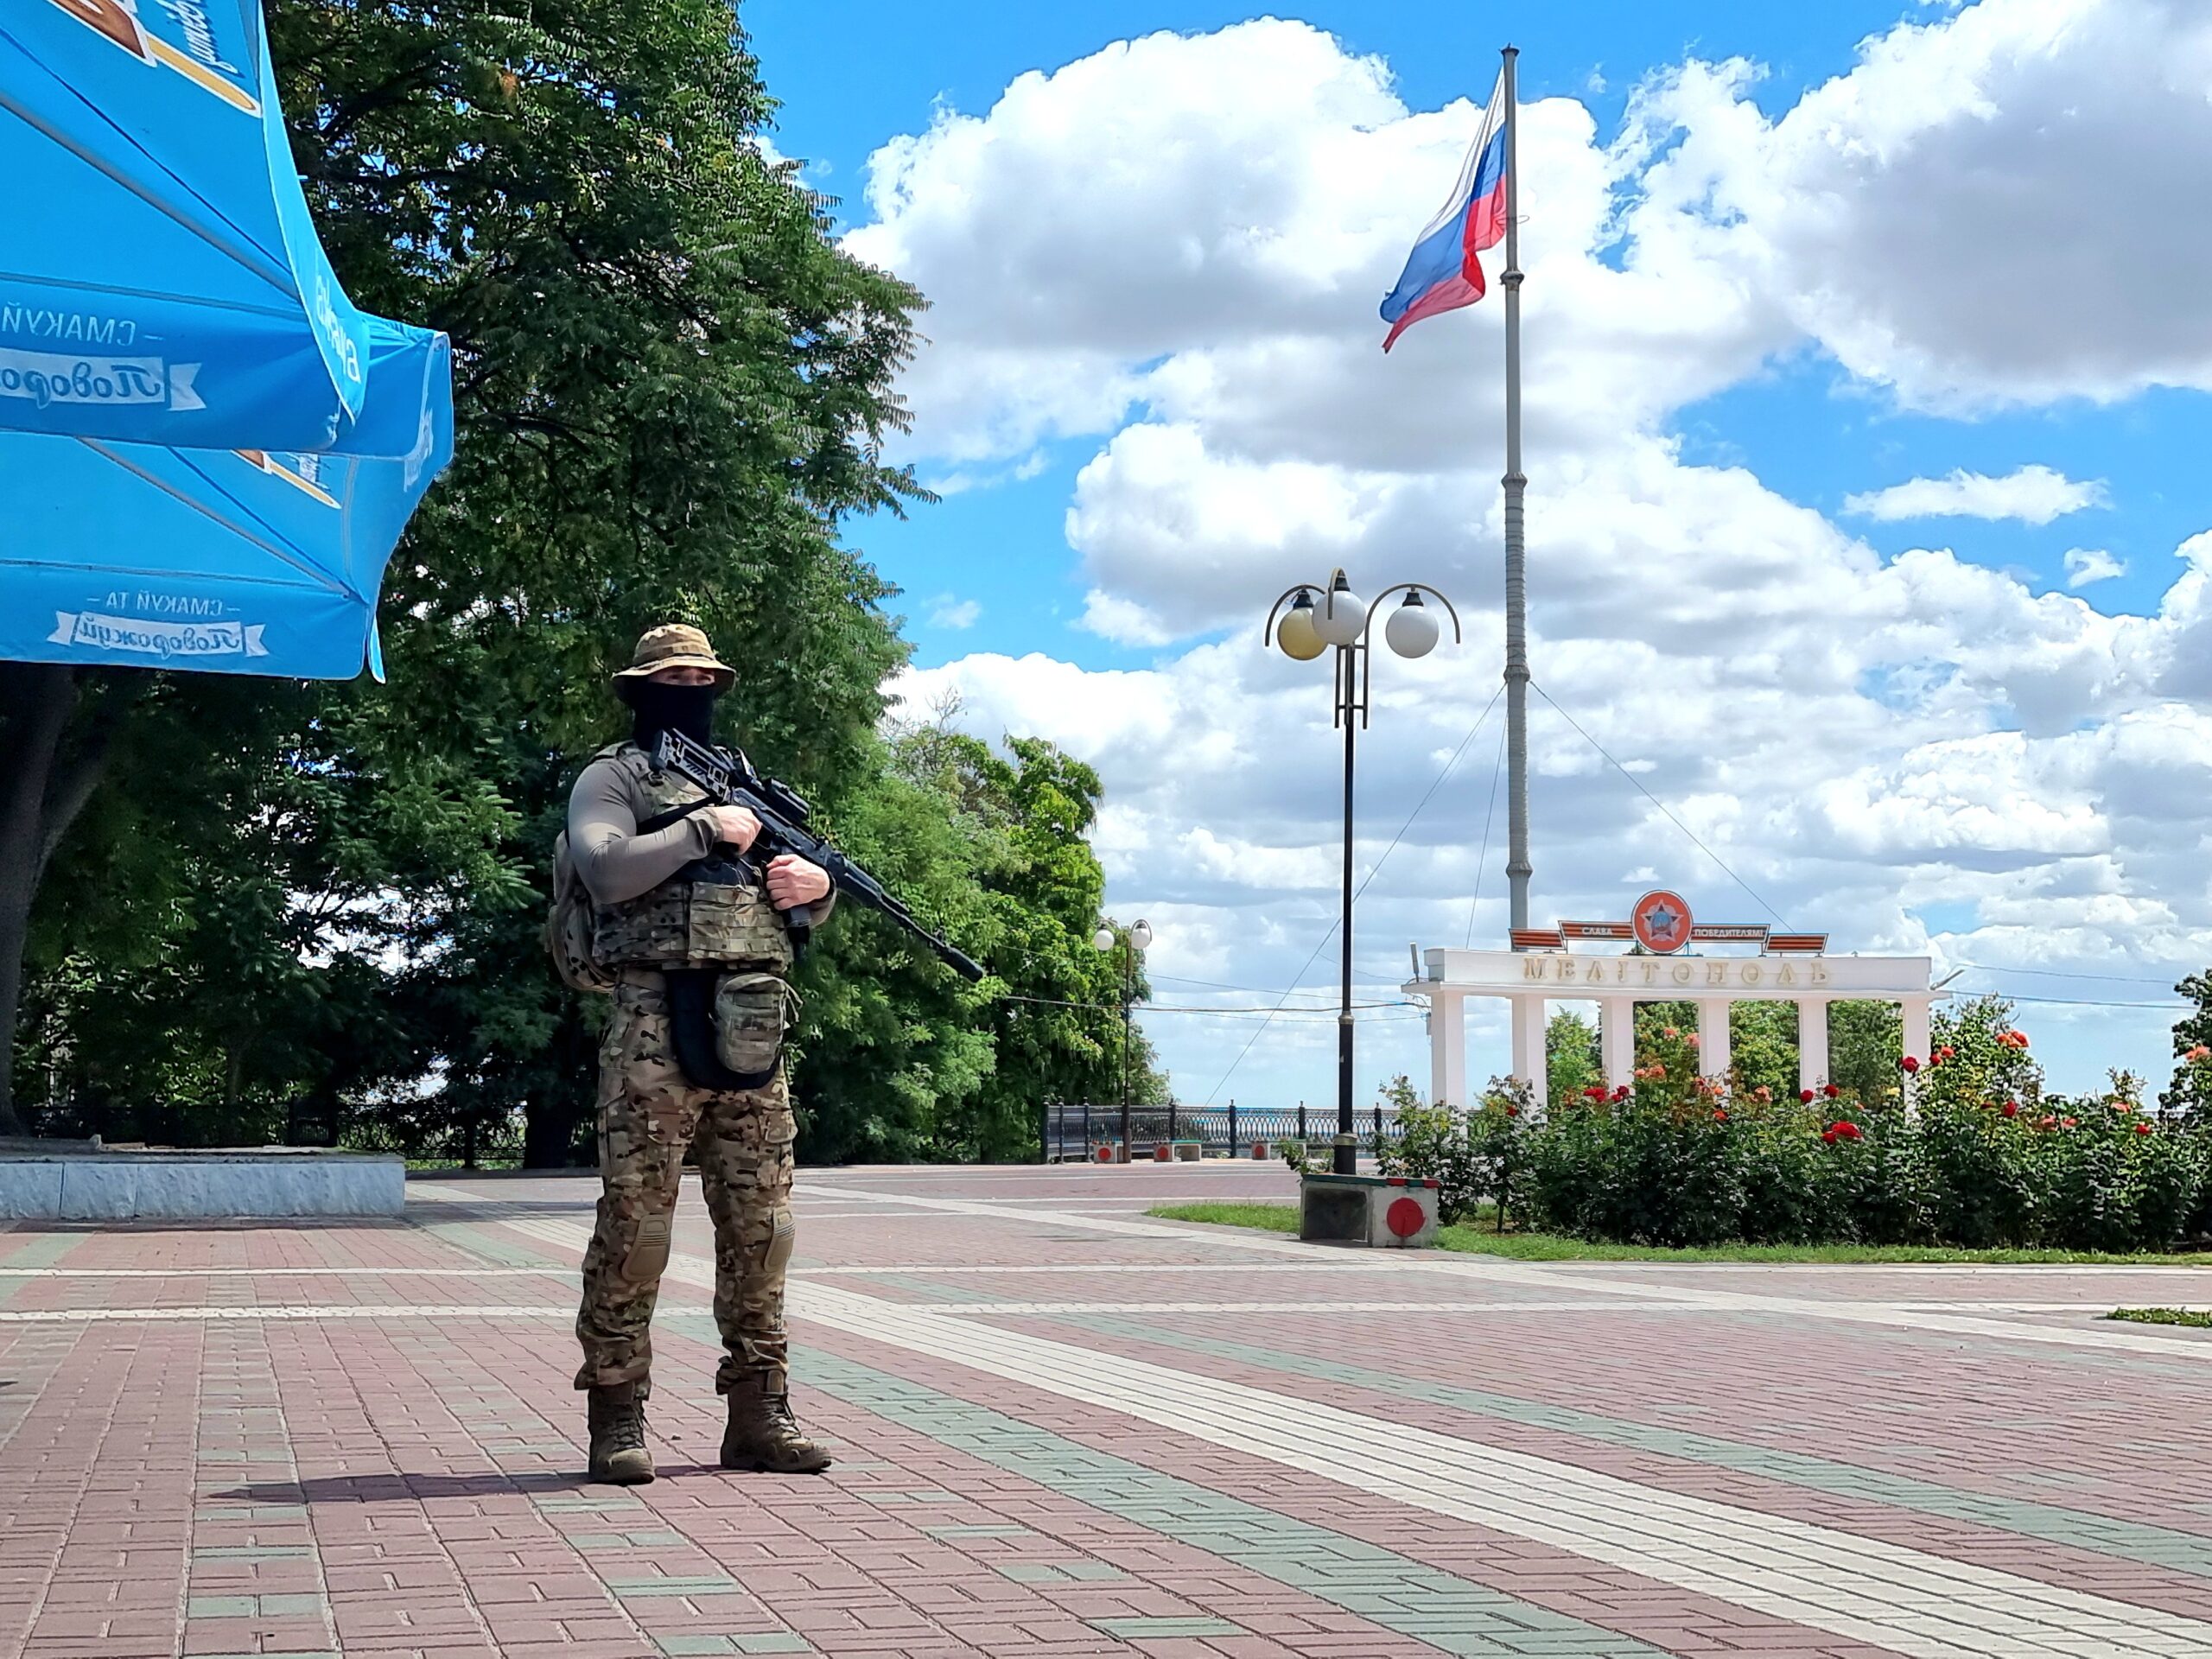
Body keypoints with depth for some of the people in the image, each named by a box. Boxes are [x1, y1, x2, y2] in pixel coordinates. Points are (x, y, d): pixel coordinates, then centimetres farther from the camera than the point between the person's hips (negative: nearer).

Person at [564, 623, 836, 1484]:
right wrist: (705, 828, -11)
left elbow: (800, 883, 28)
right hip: (657, 1024, -6)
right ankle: (617, 1417, -1)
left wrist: (814, 883, 5)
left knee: (760, 1225, 6)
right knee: (635, 1222, -6)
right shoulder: (612, 777, 6)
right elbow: (608, 871, -13)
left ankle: (758, 1410, 12)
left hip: (753, 1025, 6)